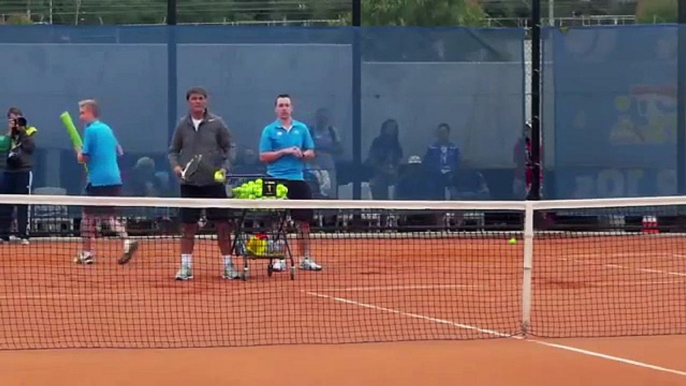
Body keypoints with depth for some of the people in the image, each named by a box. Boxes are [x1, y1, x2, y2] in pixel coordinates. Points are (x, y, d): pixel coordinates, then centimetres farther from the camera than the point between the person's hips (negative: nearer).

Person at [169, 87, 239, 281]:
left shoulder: (216, 123, 0)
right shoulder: (182, 125, 5)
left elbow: (229, 147, 5)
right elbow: (173, 150, 12)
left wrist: (225, 166, -11)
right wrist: (175, 166, -7)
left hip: (214, 182, -1)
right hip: (189, 183, 1)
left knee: (222, 224, -1)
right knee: (188, 226, 3)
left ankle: (228, 266, 8)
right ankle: (186, 267, 9)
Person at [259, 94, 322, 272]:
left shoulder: (302, 128, 9)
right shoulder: (269, 130, 1)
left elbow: (311, 153, 11)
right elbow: (263, 156, -4)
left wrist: (302, 154, -11)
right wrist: (284, 152, -14)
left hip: (298, 179, 3)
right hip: (277, 179, -3)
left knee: (304, 220, 4)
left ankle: (306, 259, 12)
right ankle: (280, 259, 6)